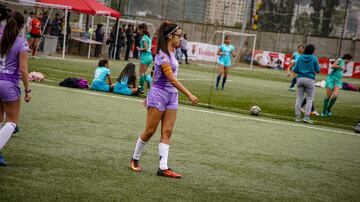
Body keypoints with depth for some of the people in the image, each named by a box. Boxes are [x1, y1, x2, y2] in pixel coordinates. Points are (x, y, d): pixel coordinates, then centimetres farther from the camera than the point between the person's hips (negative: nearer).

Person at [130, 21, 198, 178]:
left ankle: (163, 168, -2)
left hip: (171, 96, 8)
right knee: (150, 131, 1)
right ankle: (135, 159, 20)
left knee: (167, 132, 0)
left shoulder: (170, 53, 11)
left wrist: (150, 95, 22)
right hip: (159, 94, -8)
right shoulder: (162, 55, -18)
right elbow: (171, 79, -23)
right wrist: (189, 95, -25)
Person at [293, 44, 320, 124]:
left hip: (300, 78, 3)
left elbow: (295, 70, 4)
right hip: (310, 79, -3)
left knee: (299, 98, 8)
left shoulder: (300, 58, 3)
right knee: (309, 99, 2)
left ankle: (297, 116, 7)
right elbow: (318, 71, 1)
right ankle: (306, 117, -6)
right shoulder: (314, 59, -5)